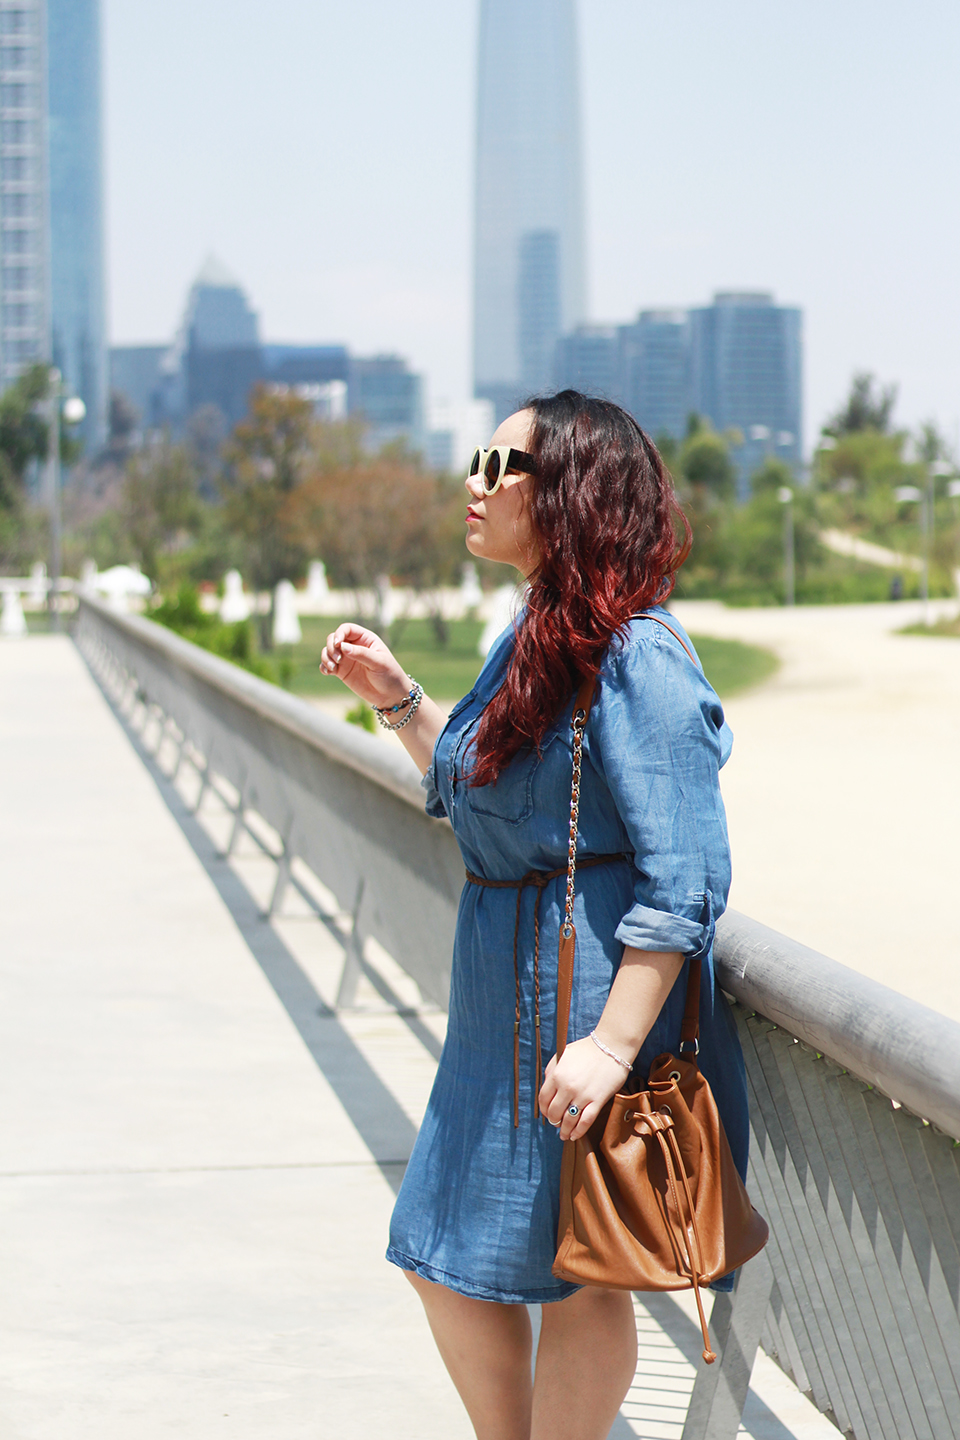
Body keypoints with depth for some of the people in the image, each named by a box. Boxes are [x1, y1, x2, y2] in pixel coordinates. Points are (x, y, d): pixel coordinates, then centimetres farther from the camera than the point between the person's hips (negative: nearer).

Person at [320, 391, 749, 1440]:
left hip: (591, 994, -10)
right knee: (444, 1262, 15)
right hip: (502, 999, 10)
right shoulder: (533, 640, 11)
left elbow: (686, 881, -22)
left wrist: (613, 1044, -26)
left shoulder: (635, 660, -19)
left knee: (571, 1274, 4)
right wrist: (397, 699, 14)